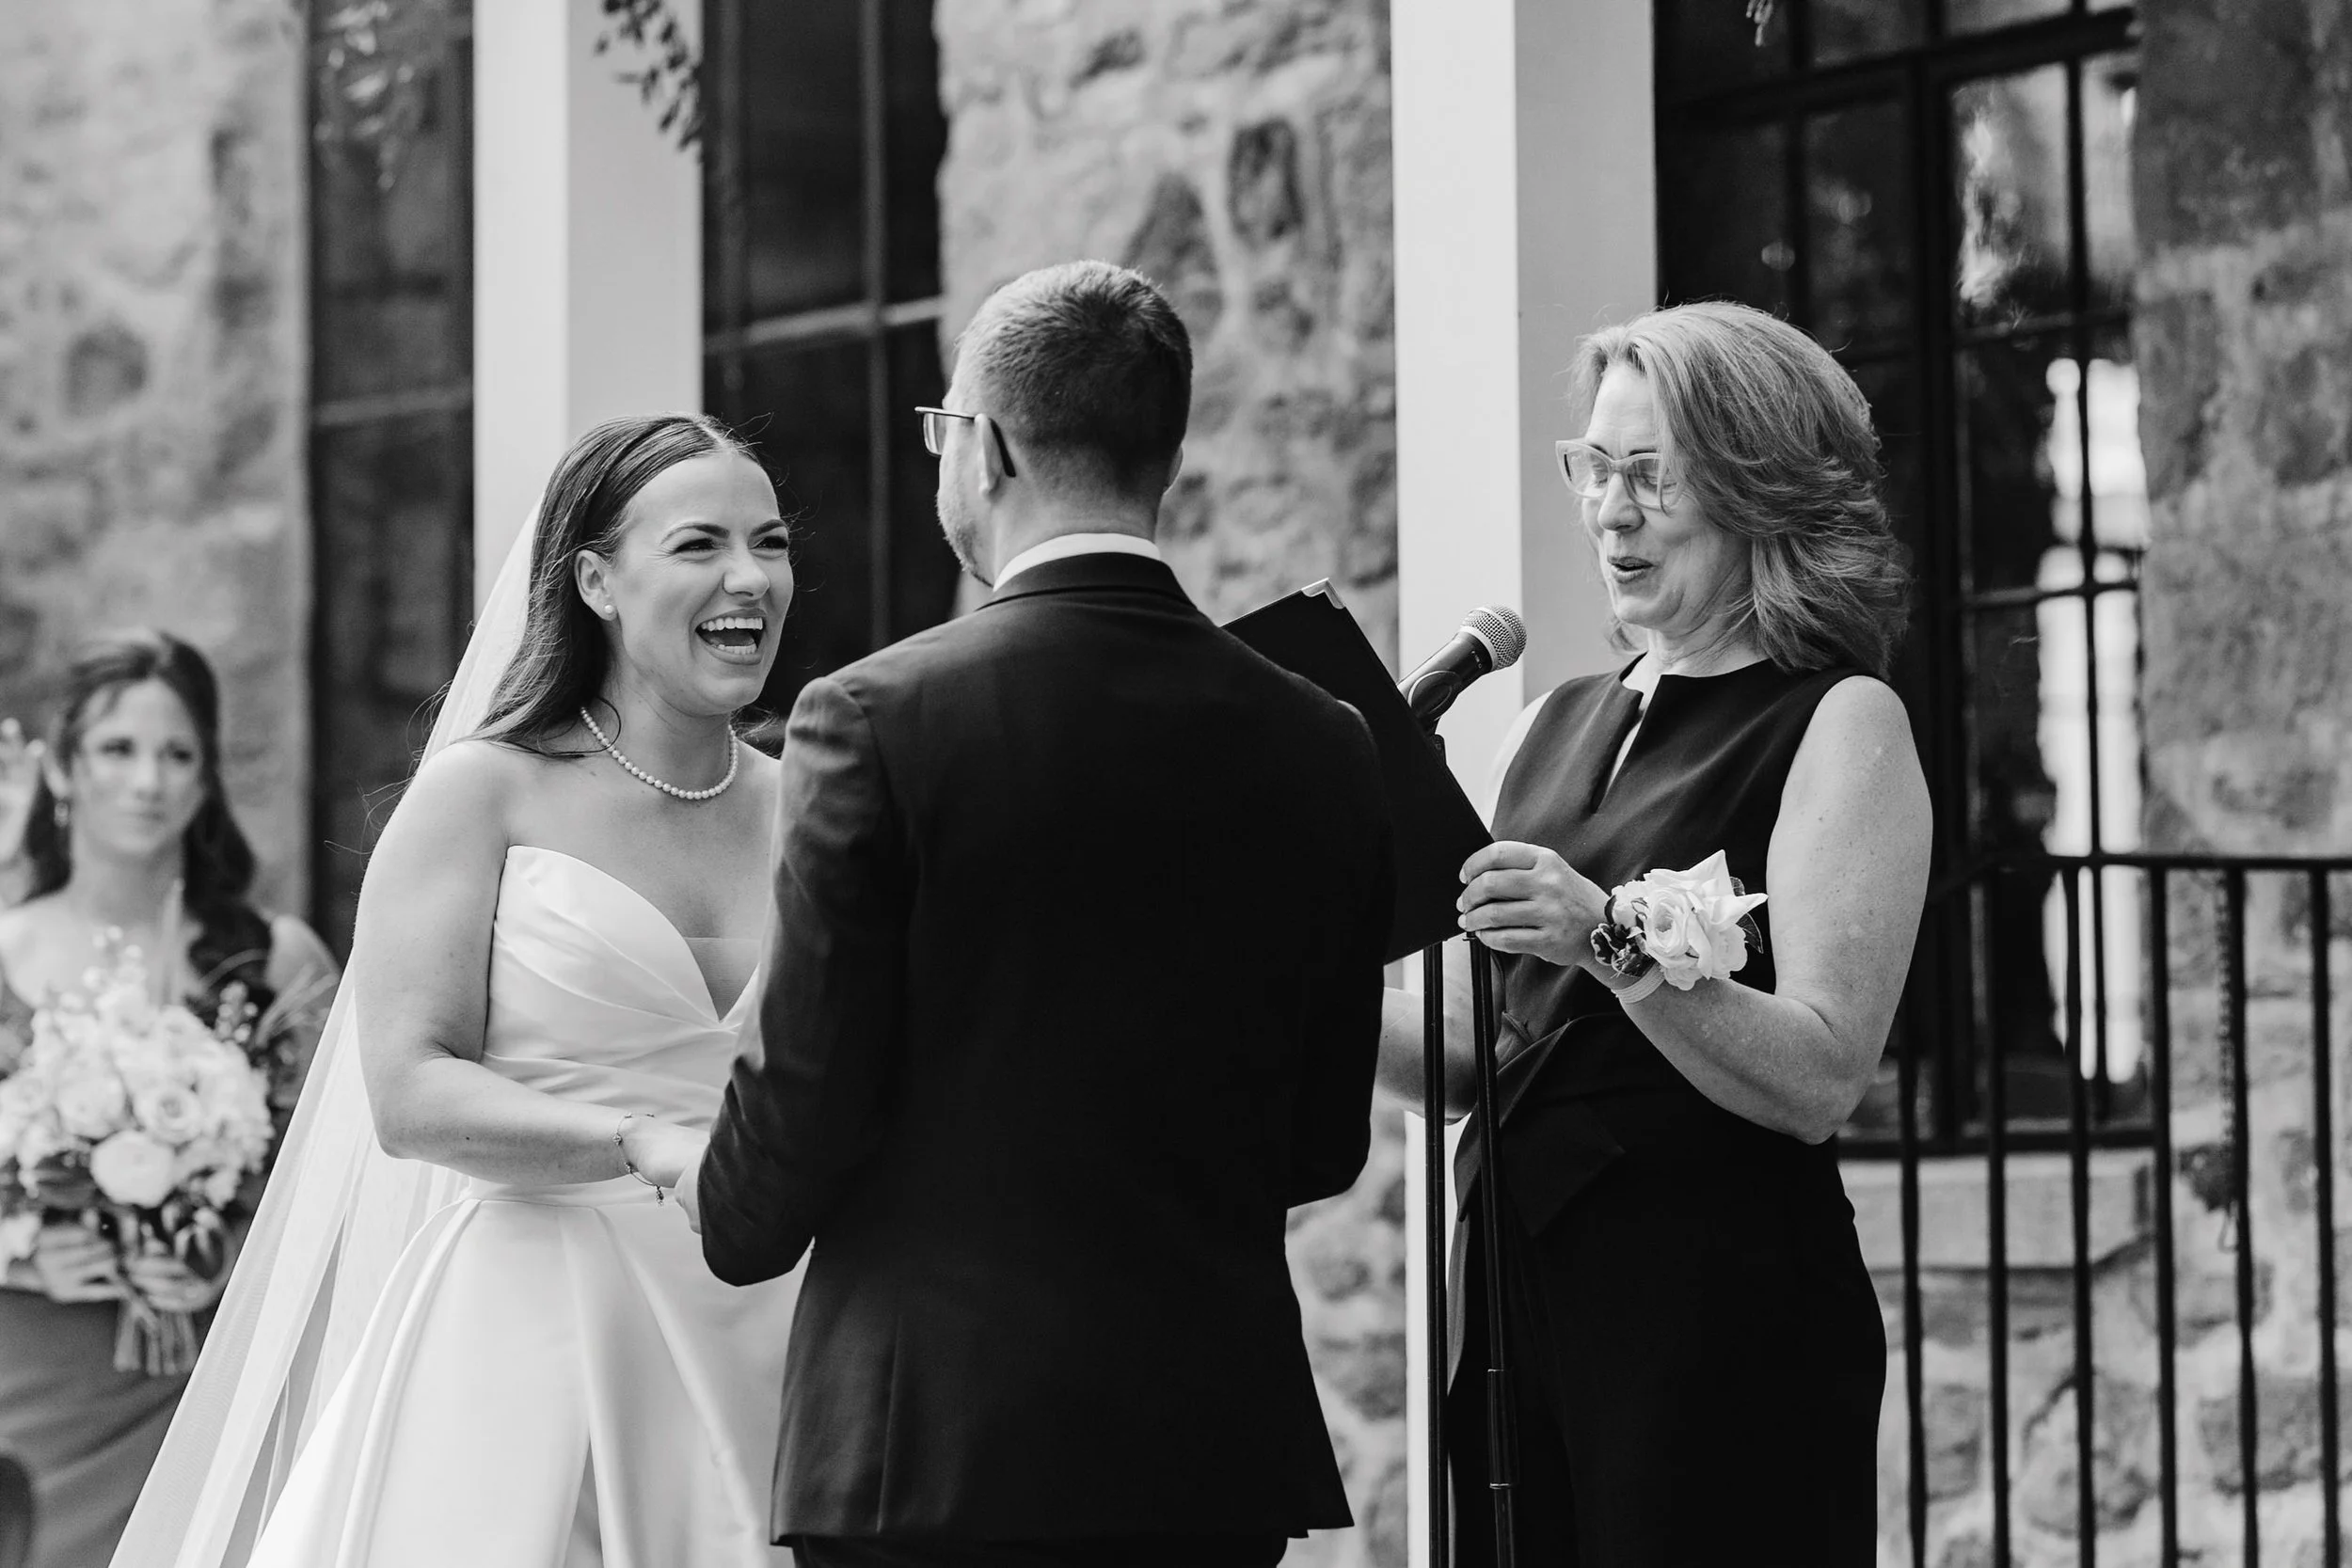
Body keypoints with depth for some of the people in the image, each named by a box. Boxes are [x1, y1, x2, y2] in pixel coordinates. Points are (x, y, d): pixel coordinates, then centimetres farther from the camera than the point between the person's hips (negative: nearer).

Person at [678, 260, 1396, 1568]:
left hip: (935, 1447, -4)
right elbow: (1326, 1145, 9)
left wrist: (727, 1214, 13)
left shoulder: (876, 720, -10)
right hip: (1225, 1452, 4)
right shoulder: (1324, 748, 3)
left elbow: (806, 1102, -9)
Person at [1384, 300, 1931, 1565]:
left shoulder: (1839, 723, -4)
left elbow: (1820, 1079, -15)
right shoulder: (1554, 724, 15)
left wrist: (1612, 941, -27)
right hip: (1517, 1274, 6)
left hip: (1722, 1299, -6)